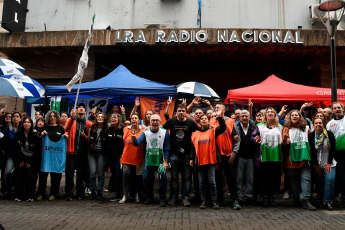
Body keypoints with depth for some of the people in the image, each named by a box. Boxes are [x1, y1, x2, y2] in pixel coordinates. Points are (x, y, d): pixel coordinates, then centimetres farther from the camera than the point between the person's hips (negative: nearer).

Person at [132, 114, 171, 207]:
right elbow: (138, 142, -12)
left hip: (160, 160, -2)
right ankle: (149, 197, 25)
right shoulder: (146, 132, 2)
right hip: (148, 160, 2)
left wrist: (165, 161, -7)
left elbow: (167, 148, -2)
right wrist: (135, 140, -36)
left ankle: (162, 199, 6)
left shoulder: (165, 132, -2)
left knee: (162, 178, -10)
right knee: (146, 178, 5)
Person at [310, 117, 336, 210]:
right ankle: (323, 201, 11)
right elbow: (311, 151, -1)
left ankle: (328, 201, -6)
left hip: (329, 163, -1)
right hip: (318, 164, 1)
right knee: (321, 182, 2)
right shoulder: (311, 136, -1)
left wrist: (329, 163, -7)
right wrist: (316, 165, -3)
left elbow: (333, 150, -3)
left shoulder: (329, 134, -3)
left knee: (330, 180, -15)